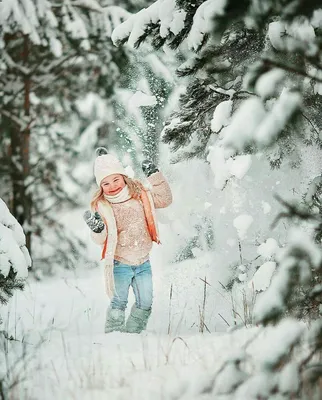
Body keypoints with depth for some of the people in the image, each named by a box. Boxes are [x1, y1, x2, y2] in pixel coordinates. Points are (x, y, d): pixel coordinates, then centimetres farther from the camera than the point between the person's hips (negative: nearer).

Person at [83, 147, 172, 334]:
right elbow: (101, 240, -12)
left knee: (145, 304, 7)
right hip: (120, 264, -4)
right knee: (119, 303, -4)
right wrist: (97, 229, -35)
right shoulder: (100, 206, -9)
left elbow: (165, 199, 3)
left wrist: (155, 176, -7)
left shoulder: (140, 194, -1)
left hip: (143, 261, 4)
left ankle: (132, 334, 22)